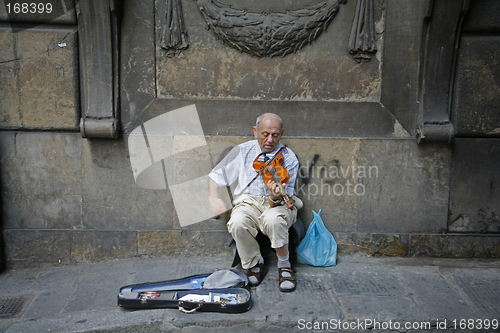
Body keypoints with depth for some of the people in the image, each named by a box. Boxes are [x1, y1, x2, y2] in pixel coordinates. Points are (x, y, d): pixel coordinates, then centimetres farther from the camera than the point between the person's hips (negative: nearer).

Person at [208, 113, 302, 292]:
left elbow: (285, 195, -12)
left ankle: (284, 265, -10)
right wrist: (214, 198, -7)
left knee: (273, 219, -37)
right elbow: (216, 174, 10)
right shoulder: (243, 151, 4)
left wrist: (276, 198, -36)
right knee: (237, 223, -32)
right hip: (248, 200, 2)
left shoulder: (288, 158, -2)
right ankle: (255, 263, -4)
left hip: (278, 204, -2)